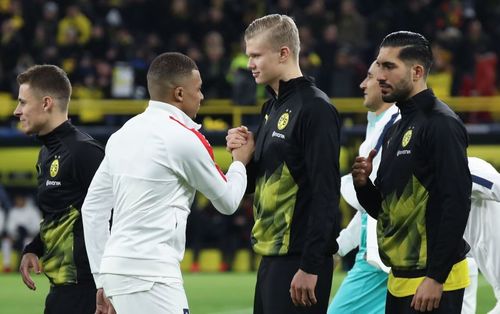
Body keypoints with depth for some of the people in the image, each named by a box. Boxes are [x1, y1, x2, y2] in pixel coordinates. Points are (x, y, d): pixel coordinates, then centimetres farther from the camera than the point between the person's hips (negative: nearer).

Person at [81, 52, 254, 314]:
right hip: (149, 274, -8)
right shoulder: (184, 138, -8)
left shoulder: (123, 134, 13)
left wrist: (102, 280, 19)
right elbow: (227, 201, 5)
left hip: (115, 268, 8)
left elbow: (92, 209, 15)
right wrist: (240, 162, 24)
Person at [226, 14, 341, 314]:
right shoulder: (272, 109, 16)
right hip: (271, 256, 9)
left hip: (299, 259, -9)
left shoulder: (315, 108, -12)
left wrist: (311, 266, -22)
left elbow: (325, 192, -18)